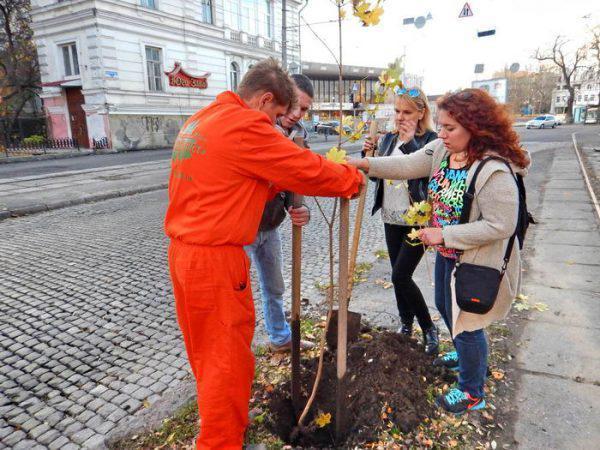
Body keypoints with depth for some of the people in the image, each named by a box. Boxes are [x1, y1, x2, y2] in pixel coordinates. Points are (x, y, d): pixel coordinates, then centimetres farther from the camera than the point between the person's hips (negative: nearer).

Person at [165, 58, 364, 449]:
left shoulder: (201, 120, 14)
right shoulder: (245, 126, -17)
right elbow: (306, 169, -12)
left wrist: (278, 186, 7)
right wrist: (352, 179, 3)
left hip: (186, 251, 10)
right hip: (216, 259, -10)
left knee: (208, 350, 23)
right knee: (227, 359, 6)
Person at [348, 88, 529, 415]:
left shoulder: (494, 171, -30)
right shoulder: (441, 150, -7)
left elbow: (500, 226, -29)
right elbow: (407, 166, -12)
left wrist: (444, 234, -28)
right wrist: (364, 164, -26)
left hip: (476, 262, -8)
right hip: (447, 253, 9)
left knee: (466, 322, 7)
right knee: (445, 307, 27)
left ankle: (472, 392, 32)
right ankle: (465, 354, 57)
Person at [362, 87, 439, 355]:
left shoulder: (431, 140, -11)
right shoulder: (389, 138, 7)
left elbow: (429, 173, -24)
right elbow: (376, 173, 13)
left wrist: (410, 143, -27)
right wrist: (369, 154, -6)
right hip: (391, 218, 6)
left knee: (400, 276, -8)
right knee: (399, 274, 15)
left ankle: (429, 328, 13)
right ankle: (406, 322, 34)